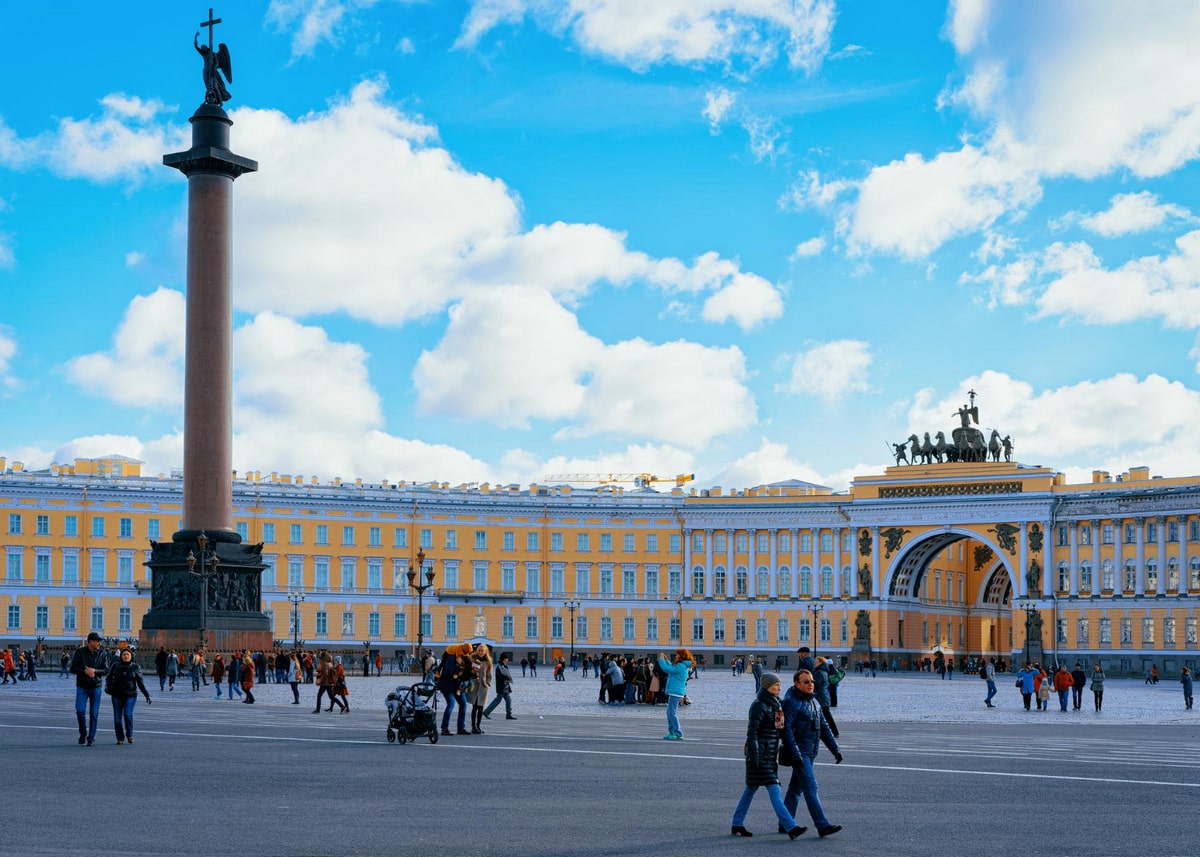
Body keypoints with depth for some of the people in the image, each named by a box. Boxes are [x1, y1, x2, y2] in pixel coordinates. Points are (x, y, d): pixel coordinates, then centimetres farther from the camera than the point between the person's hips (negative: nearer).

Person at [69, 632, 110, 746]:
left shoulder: (103, 653, 1)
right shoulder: (79, 652, -2)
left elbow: (106, 670, -2)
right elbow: (73, 669, -4)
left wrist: (94, 671, -19)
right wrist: (85, 671, -19)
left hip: (96, 686, 1)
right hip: (82, 686, -1)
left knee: (94, 714, 2)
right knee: (80, 710, -11)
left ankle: (91, 738, 12)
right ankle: (83, 733, 12)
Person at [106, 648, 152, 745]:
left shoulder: (135, 667, 3)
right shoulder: (116, 666, 4)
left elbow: (140, 682, 7)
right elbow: (109, 678, 10)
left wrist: (146, 694, 2)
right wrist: (107, 687, -10)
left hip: (130, 695, -2)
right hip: (117, 696, 2)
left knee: (128, 714, -18)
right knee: (117, 718, -1)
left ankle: (129, 735, 3)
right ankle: (120, 738, 13)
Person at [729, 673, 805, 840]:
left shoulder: (776, 704, 13)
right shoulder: (759, 705, -14)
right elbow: (752, 732, -17)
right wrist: (753, 756, -21)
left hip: (771, 754, 9)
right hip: (760, 755, -9)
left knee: (751, 788, 13)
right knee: (774, 790, -11)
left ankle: (737, 825, 20)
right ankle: (791, 827, -16)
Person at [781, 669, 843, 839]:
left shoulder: (814, 702, 15)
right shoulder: (791, 702, -12)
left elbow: (824, 728, 19)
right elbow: (787, 729, -18)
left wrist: (835, 749, 13)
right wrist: (795, 753, -23)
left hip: (810, 752, 9)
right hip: (799, 752, -8)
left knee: (796, 788, 13)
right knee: (810, 787, -12)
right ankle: (823, 826, -16)